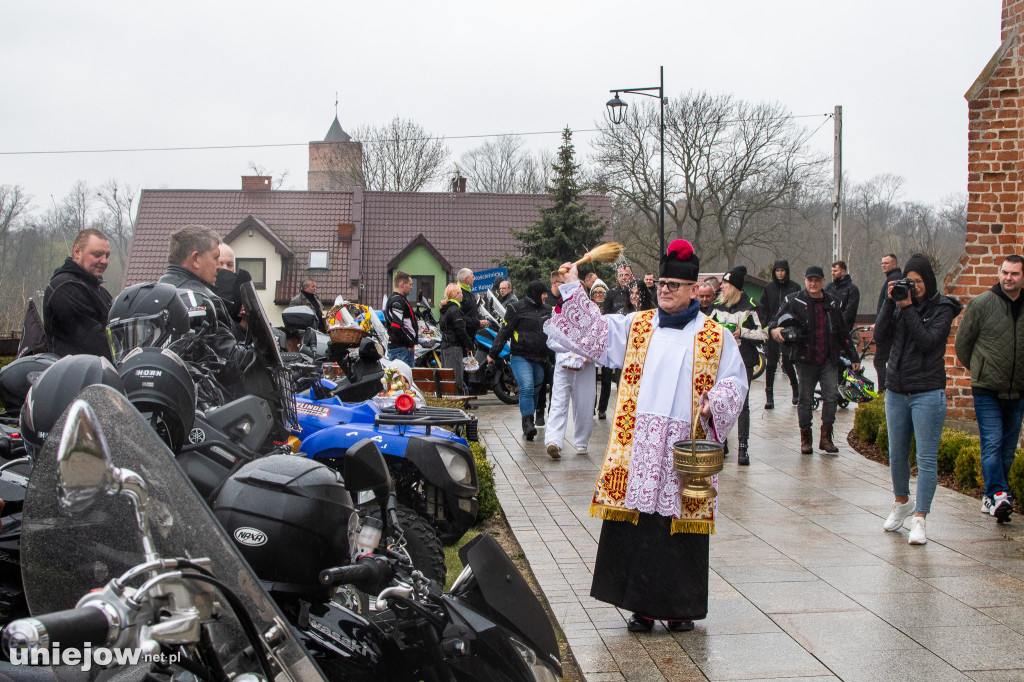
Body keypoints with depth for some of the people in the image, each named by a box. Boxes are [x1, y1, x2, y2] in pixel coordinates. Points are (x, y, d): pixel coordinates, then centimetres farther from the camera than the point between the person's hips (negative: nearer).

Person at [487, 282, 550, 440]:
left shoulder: (546, 310, 16)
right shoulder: (517, 308, -1)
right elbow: (504, 331, -3)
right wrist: (493, 353, -6)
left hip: (539, 359, 6)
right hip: (521, 357, -5)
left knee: (535, 391, 9)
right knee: (527, 388, -20)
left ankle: (529, 425, 20)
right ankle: (527, 423, -22)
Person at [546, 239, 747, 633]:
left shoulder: (715, 338, 7)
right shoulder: (635, 327, 13)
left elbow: (734, 382, 7)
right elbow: (592, 332, 9)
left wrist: (714, 404, -12)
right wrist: (572, 289, 1)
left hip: (686, 450, -2)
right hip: (638, 446, 2)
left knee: (681, 526, 2)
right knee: (637, 525, 1)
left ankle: (681, 607, 15)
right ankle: (643, 605, 10)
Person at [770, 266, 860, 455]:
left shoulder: (832, 303, 12)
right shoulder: (794, 301, 1)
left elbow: (843, 333, 19)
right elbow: (778, 320, -2)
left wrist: (853, 357, 20)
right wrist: (775, 329, -27)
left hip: (829, 361, 2)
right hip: (806, 360, -2)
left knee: (831, 396, -5)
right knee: (805, 399, 3)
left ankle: (826, 437, 6)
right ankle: (806, 438, 14)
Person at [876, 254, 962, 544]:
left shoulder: (942, 308, -4)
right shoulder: (900, 302, 8)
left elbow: (927, 341, -17)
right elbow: (880, 334, -4)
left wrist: (908, 309, -17)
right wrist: (890, 302, -12)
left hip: (928, 392, -5)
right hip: (896, 391, 5)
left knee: (926, 458, -5)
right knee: (897, 454, 14)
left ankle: (919, 519, -3)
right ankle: (901, 503, 35)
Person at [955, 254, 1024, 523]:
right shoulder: (981, 304, -5)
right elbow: (962, 342, 4)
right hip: (987, 390, -4)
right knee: (992, 443, -13)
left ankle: (992, 496, 18)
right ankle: (998, 495, -18)